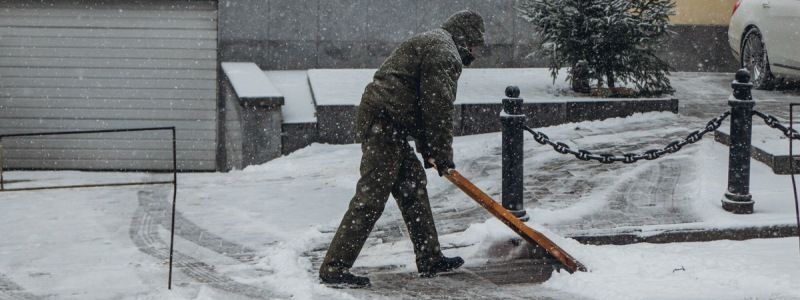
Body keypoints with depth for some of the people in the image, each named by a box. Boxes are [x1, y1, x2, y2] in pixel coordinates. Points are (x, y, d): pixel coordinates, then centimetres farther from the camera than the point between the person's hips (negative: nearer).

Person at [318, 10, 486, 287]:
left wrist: (427, 149, 21)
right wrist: (443, 156, -7)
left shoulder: (429, 44, 26)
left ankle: (430, 259, 24)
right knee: (371, 198, -10)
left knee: (413, 185, 17)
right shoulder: (444, 54, -8)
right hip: (385, 123, -11)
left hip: (377, 118, 11)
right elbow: (438, 108, -14)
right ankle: (334, 268, -7)